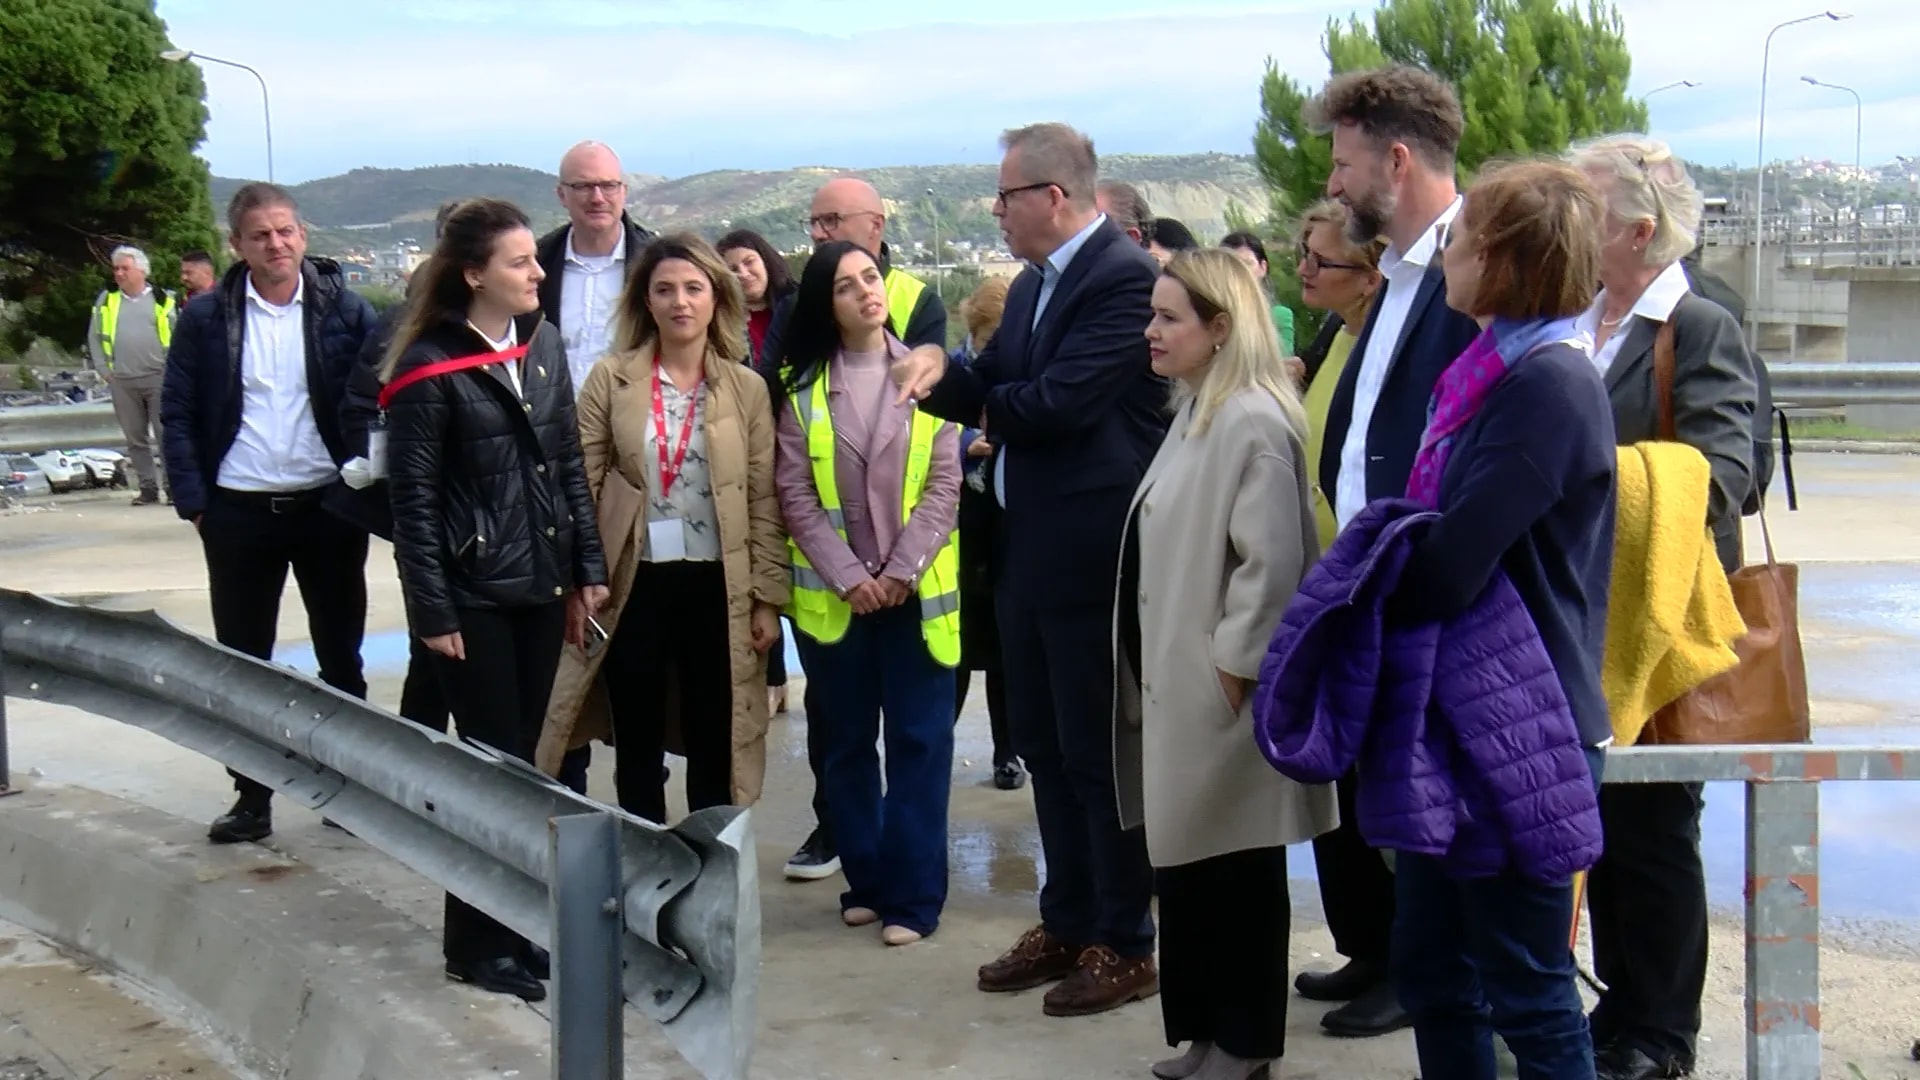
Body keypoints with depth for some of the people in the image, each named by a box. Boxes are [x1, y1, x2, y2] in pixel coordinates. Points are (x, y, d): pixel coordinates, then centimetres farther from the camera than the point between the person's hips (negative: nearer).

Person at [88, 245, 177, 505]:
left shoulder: (162, 300, 1)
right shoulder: (106, 301, 8)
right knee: (135, 439, 6)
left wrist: (171, 368, -2)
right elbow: (95, 338, 13)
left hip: (158, 379, -3)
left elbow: (177, 337, 4)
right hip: (122, 382, 3)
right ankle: (148, 488, 12)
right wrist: (105, 370, 6)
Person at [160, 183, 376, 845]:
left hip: (329, 507, -1)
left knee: (341, 657, 10)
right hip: (238, 513, 1)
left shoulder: (345, 310, -2)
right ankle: (252, 798, 18)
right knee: (242, 661, 8)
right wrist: (193, 500, -5)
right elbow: (177, 413, 2)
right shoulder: (206, 318, 0)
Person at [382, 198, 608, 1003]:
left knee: (519, 759, 12)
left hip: (541, 585, 6)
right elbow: (412, 498, -11)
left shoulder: (543, 346, 7)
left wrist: (589, 566, 7)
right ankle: (476, 944, 12)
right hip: (472, 595, -6)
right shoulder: (430, 366, -11)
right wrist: (432, 611, -13)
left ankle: (514, 923, 24)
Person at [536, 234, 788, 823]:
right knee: (638, 746, 8)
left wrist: (768, 597, -3)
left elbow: (764, 499, 1)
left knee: (715, 747, 7)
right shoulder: (610, 380, 0)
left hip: (717, 585, 0)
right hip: (634, 583, 0)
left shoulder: (747, 388, 2)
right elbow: (581, 486, 0)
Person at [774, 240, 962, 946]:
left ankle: (913, 893, 5)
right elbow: (796, 494, -1)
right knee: (847, 741, 8)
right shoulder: (800, 385, 3)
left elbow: (944, 483, -3)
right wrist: (849, 577, -10)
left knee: (919, 740, -1)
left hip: (916, 589, -1)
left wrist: (901, 570, -11)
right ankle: (865, 880, 20)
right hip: (831, 593, 1)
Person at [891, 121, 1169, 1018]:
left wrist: (989, 406, -5)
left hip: (1093, 554, -9)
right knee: (1043, 745, 17)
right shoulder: (1032, 285, 13)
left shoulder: (1126, 278, -16)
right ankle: (1067, 924, 30)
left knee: (1100, 751, 1)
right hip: (1028, 550, 9)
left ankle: (1125, 944, 14)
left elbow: (1061, 401, -24)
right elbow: (991, 392, 13)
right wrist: (941, 371, -8)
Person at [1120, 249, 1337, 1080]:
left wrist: (1231, 671, -17)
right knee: (1185, 860, 15)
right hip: (1177, 683, 10)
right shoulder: (1194, 412, 14)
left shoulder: (1253, 421, -18)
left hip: (1221, 690, -10)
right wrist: (1153, 671, 16)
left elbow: (1271, 561, -22)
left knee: (1235, 869, 3)